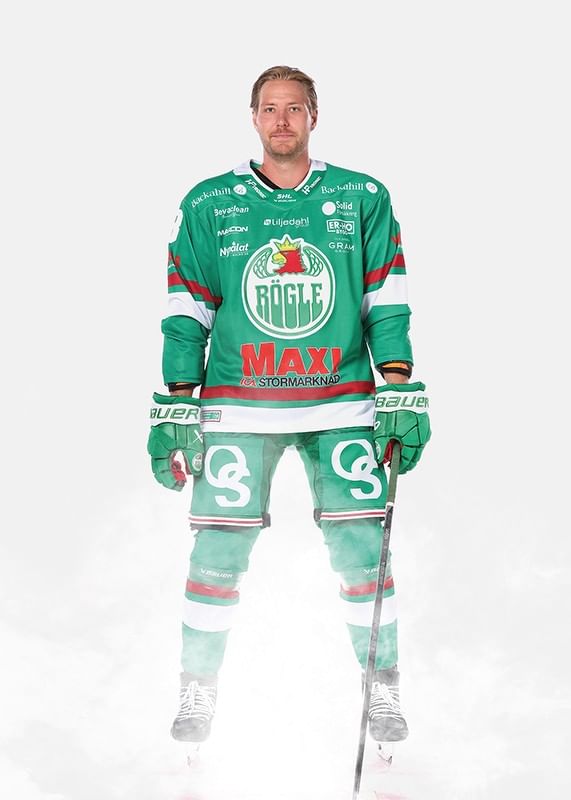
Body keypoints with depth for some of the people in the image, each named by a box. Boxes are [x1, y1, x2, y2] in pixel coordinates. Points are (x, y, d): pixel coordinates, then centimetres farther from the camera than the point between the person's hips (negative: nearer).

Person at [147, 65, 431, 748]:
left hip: (342, 404, 0)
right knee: (217, 555, -3)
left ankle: (383, 690, 15)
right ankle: (197, 691, 16)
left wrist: (402, 397, -1)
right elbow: (185, 315, 6)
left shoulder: (362, 199, 6)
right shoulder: (208, 206, 5)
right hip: (237, 406, 0)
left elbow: (386, 307, 6)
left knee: (362, 551, -3)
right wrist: (173, 410, 2)